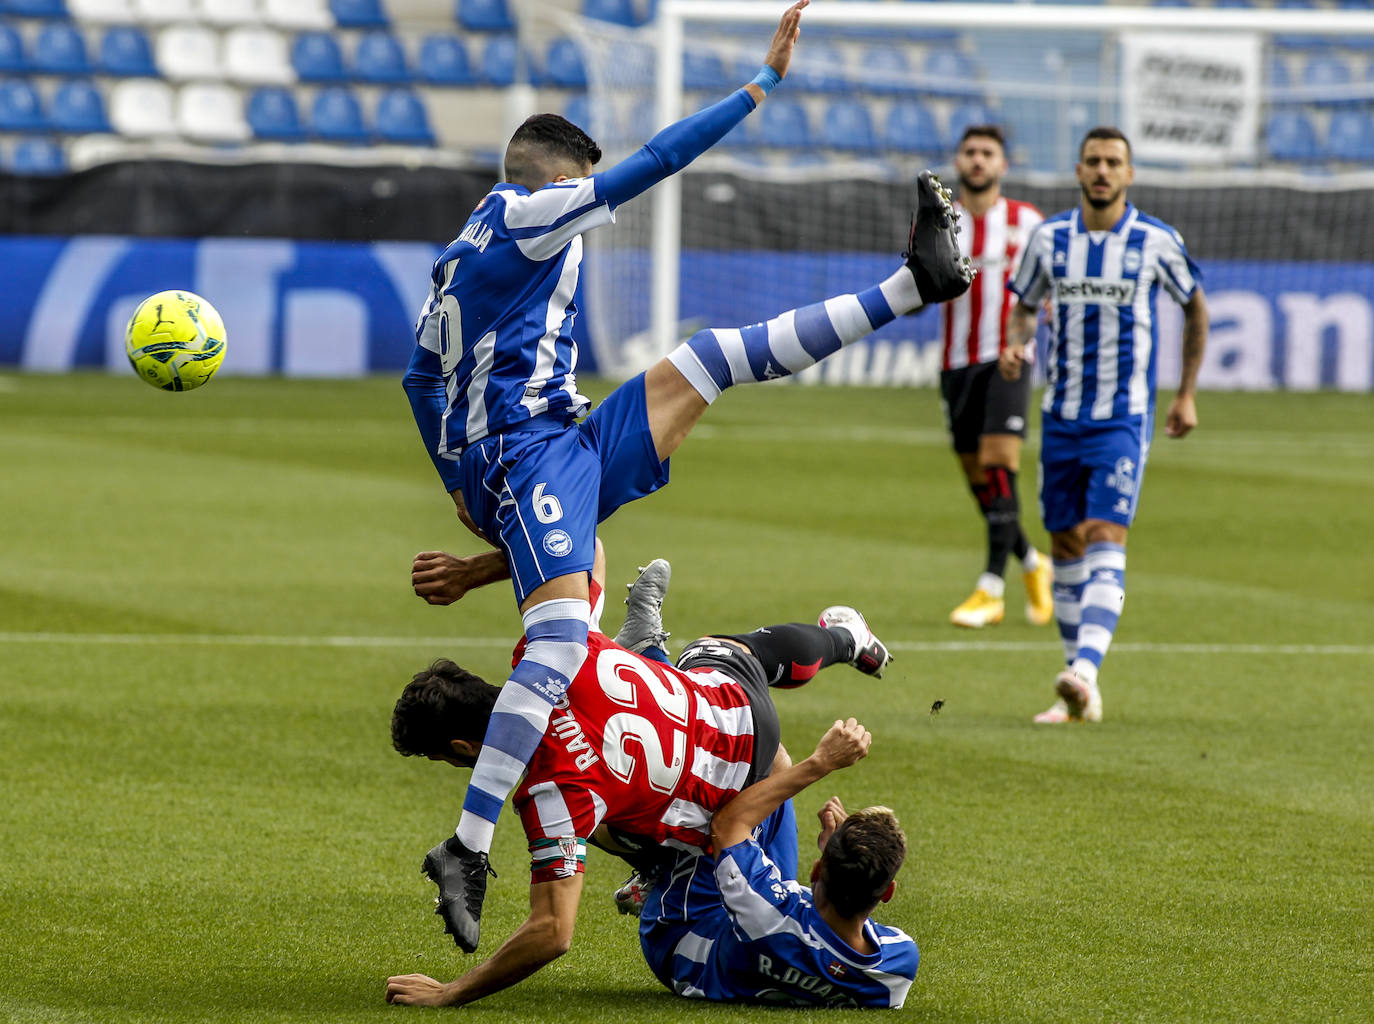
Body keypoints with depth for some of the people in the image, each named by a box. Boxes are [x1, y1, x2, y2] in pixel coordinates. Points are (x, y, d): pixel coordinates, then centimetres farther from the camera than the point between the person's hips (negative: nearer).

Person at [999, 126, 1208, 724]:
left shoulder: (1156, 242, -4)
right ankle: (1078, 695, 14)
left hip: (1123, 419, -4)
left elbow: (1194, 308, 11)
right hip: (1061, 417, 4)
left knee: (1105, 540, -18)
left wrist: (1187, 394, 10)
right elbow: (1026, 305, 16)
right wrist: (1015, 344, -7)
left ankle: (1084, 671, -31)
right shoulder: (1049, 238, 2)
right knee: (1065, 546, 6)